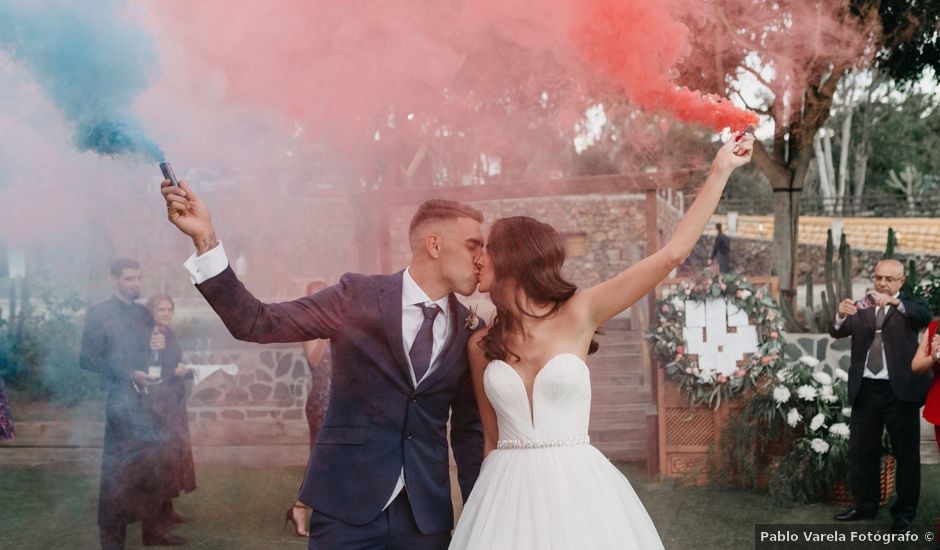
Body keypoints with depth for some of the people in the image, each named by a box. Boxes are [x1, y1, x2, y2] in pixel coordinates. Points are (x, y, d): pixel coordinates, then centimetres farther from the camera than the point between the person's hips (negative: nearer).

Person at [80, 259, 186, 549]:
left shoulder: (144, 313, 13)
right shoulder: (99, 314, -6)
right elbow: (87, 359, -11)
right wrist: (129, 375, -17)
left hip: (145, 397, 6)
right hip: (117, 400, -6)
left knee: (150, 465, 9)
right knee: (117, 469, 0)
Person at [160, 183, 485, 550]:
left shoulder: (469, 330, 5)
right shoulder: (358, 295, -5)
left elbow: (468, 428, 11)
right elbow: (257, 323, -8)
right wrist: (205, 238, -18)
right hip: (346, 505, -3)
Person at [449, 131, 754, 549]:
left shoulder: (578, 314, -3)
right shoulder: (481, 345, 5)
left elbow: (672, 254, -6)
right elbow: (492, 437, 12)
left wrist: (720, 171, -7)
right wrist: (486, 501, 13)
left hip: (575, 488, -2)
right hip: (508, 494, 2)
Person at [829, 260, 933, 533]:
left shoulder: (911, 306, 0)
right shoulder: (861, 307, 9)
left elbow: (925, 316, -22)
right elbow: (837, 332, -4)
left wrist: (895, 302, -40)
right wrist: (842, 315, -27)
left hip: (900, 391, -4)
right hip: (865, 390, 4)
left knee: (906, 455, 4)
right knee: (861, 452, 12)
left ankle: (904, 513, 14)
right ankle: (864, 506, 26)